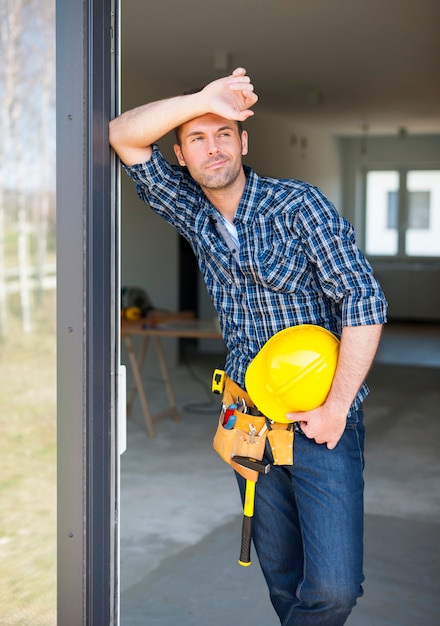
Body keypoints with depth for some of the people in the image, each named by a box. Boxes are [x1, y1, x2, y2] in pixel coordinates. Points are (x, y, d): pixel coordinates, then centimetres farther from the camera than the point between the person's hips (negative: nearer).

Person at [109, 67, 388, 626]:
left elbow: (364, 302, -12)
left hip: (321, 419, -4)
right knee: (281, 576, 12)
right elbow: (124, 136, -2)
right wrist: (204, 99, -16)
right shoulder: (190, 210, 6)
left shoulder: (298, 204, -8)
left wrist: (336, 406, -15)